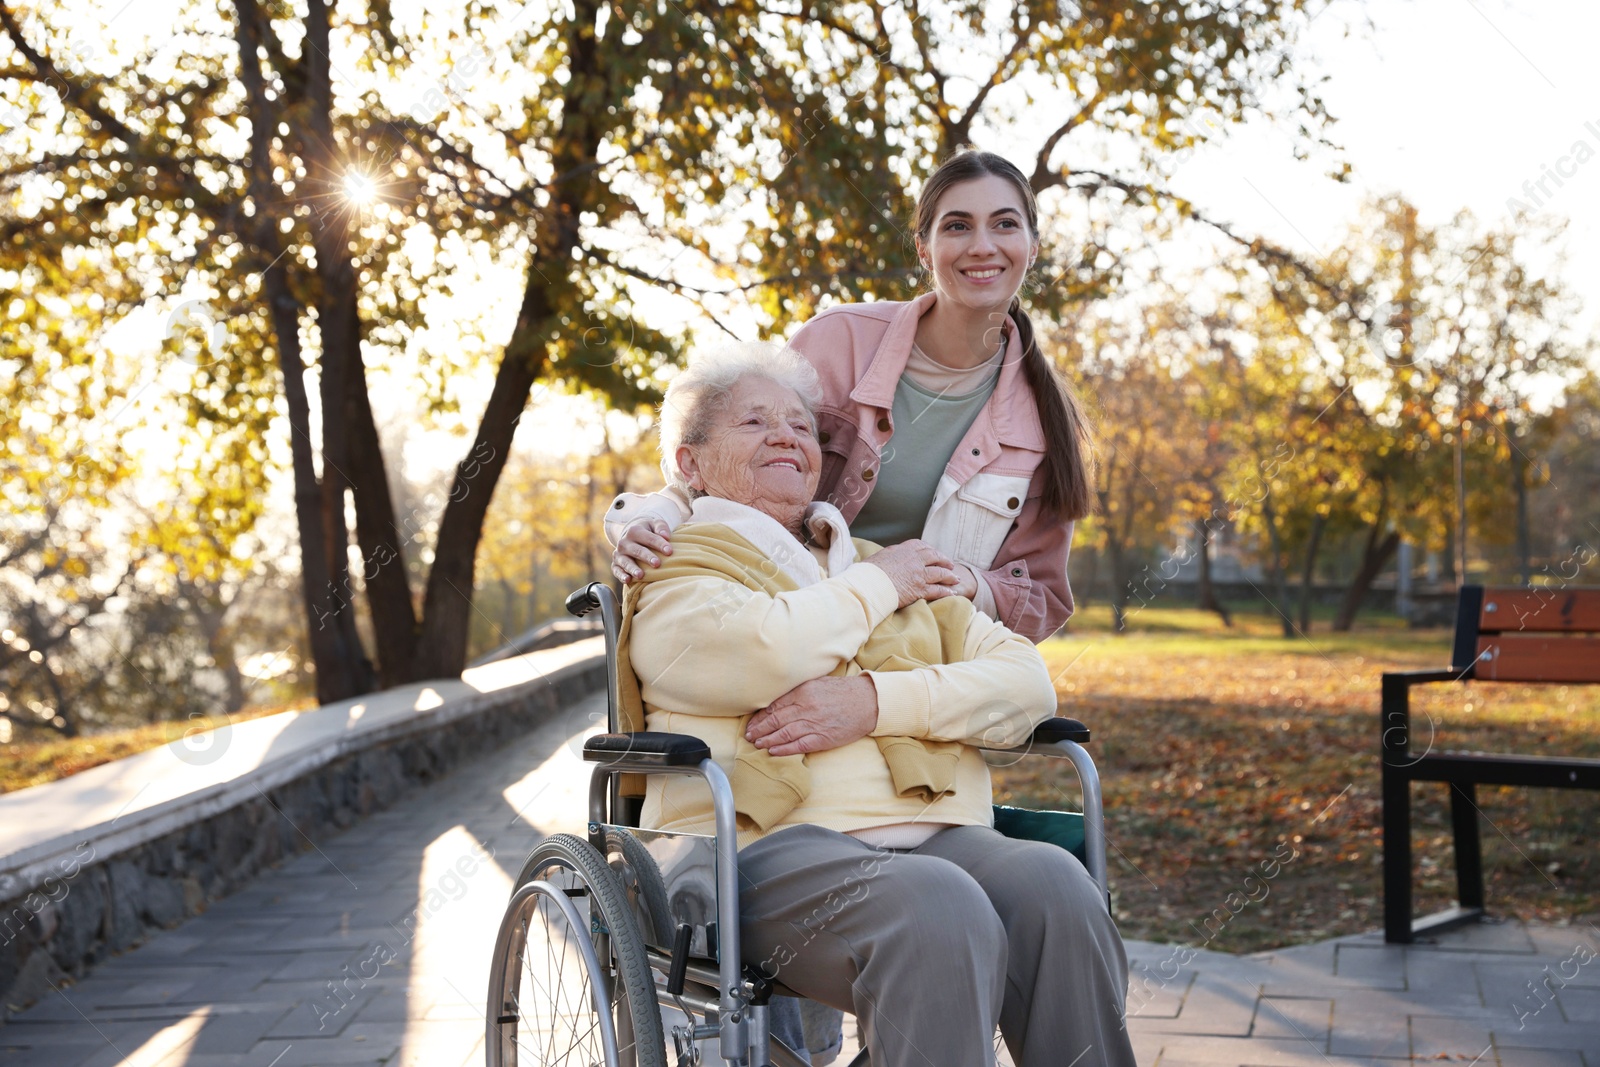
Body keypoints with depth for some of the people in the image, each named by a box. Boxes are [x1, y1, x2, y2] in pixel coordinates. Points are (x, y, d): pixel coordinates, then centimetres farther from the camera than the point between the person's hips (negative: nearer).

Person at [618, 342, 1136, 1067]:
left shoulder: (894, 564, 28)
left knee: (1052, 885, -28)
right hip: (774, 845, -4)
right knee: (941, 911, -34)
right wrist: (879, 585, 6)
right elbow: (766, 651, -13)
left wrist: (877, 701, -5)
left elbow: (1027, 683, 12)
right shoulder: (671, 576, 13)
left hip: (936, 834, 4)